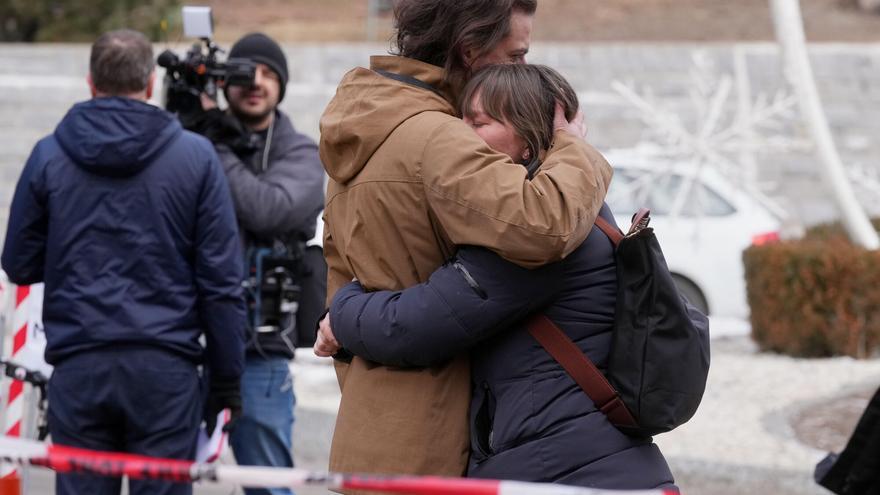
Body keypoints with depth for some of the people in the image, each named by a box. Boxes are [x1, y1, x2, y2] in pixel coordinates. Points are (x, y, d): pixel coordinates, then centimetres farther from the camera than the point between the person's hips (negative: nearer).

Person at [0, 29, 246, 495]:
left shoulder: (49, 155, 2)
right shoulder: (195, 156, -1)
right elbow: (221, 279, -1)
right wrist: (225, 381, 5)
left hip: (78, 367, 1)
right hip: (165, 368, -1)